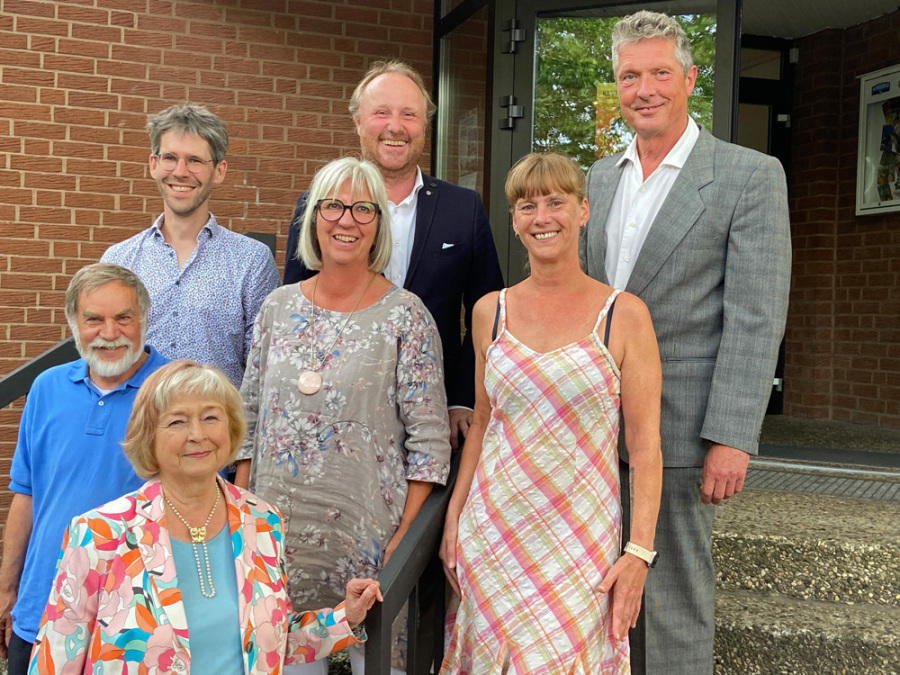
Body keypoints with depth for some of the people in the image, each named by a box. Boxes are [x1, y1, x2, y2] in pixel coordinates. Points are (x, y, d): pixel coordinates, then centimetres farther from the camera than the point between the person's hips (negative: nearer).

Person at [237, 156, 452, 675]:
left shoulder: (406, 316, -7)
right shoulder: (279, 307, 5)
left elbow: (429, 442, -7)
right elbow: (250, 417, 10)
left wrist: (404, 537, -11)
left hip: (367, 533, -3)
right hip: (278, 530, 4)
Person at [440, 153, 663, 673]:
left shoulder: (624, 314, -4)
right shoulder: (490, 311, 6)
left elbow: (645, 445, -5)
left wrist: (639, 552, -10)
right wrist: (454, 517, 9)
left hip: (581, 535, -2)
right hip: (494, 530, 3)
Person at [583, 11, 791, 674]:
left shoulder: (751, 176, -5)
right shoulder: (599, 178, 13)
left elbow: (756, 319, -11)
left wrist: (731, 438, -16)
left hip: (677, 422, -5)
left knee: (674, 593, 4)